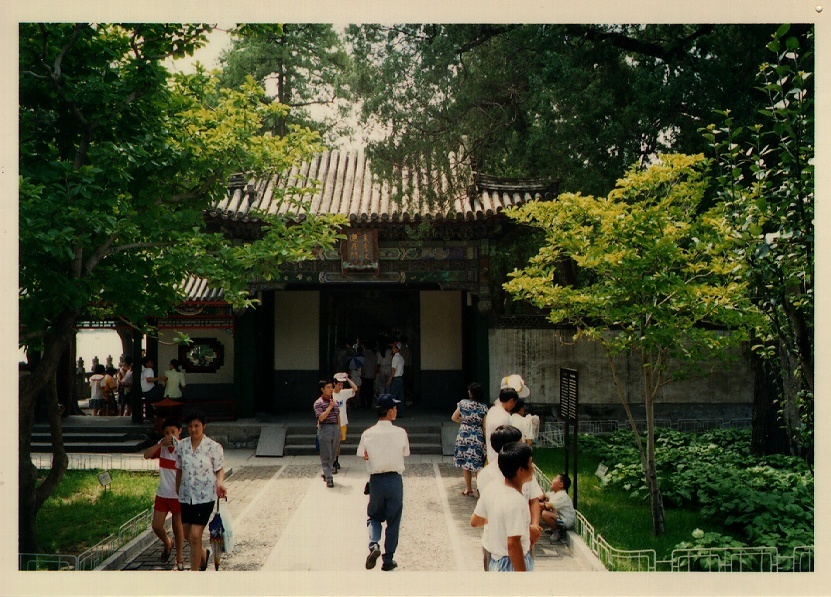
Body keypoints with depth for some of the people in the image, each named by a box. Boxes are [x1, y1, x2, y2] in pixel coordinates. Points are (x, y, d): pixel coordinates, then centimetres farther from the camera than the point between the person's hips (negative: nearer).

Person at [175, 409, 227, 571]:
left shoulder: (214, 447, -8)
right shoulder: (181, 445, 3)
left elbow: (220, 469, -2)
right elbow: (179, 470, 13)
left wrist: (219, 483, -21)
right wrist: (177, 490, 18)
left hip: (205, 496, -5)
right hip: (186, 495, 5)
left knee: (195, 535, -9)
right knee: (186, 533, 15)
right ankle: (203, 554, 45)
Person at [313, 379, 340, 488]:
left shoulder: (335, 401, 12)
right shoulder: (318, 403, -7)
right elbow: (321, 418, -17)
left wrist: (339, 430, 18)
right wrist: (330, 407, -16)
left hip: (335, 428, 6)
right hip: (325, 429, -6)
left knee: (333, 454, 13)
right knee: (326, 456, -5)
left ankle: (326, 473, 30)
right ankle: (329, 478, -6)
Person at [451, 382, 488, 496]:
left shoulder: (463, 403, -6)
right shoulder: (483, 407, -7)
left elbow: (454, 418, 4)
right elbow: (485, 426, -6)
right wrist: (486, 441, 2)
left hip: (463, 435, 1)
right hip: (477, 437, 0)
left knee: (465, 462, 12)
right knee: (477, 464, 6)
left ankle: (468, 488, 19)